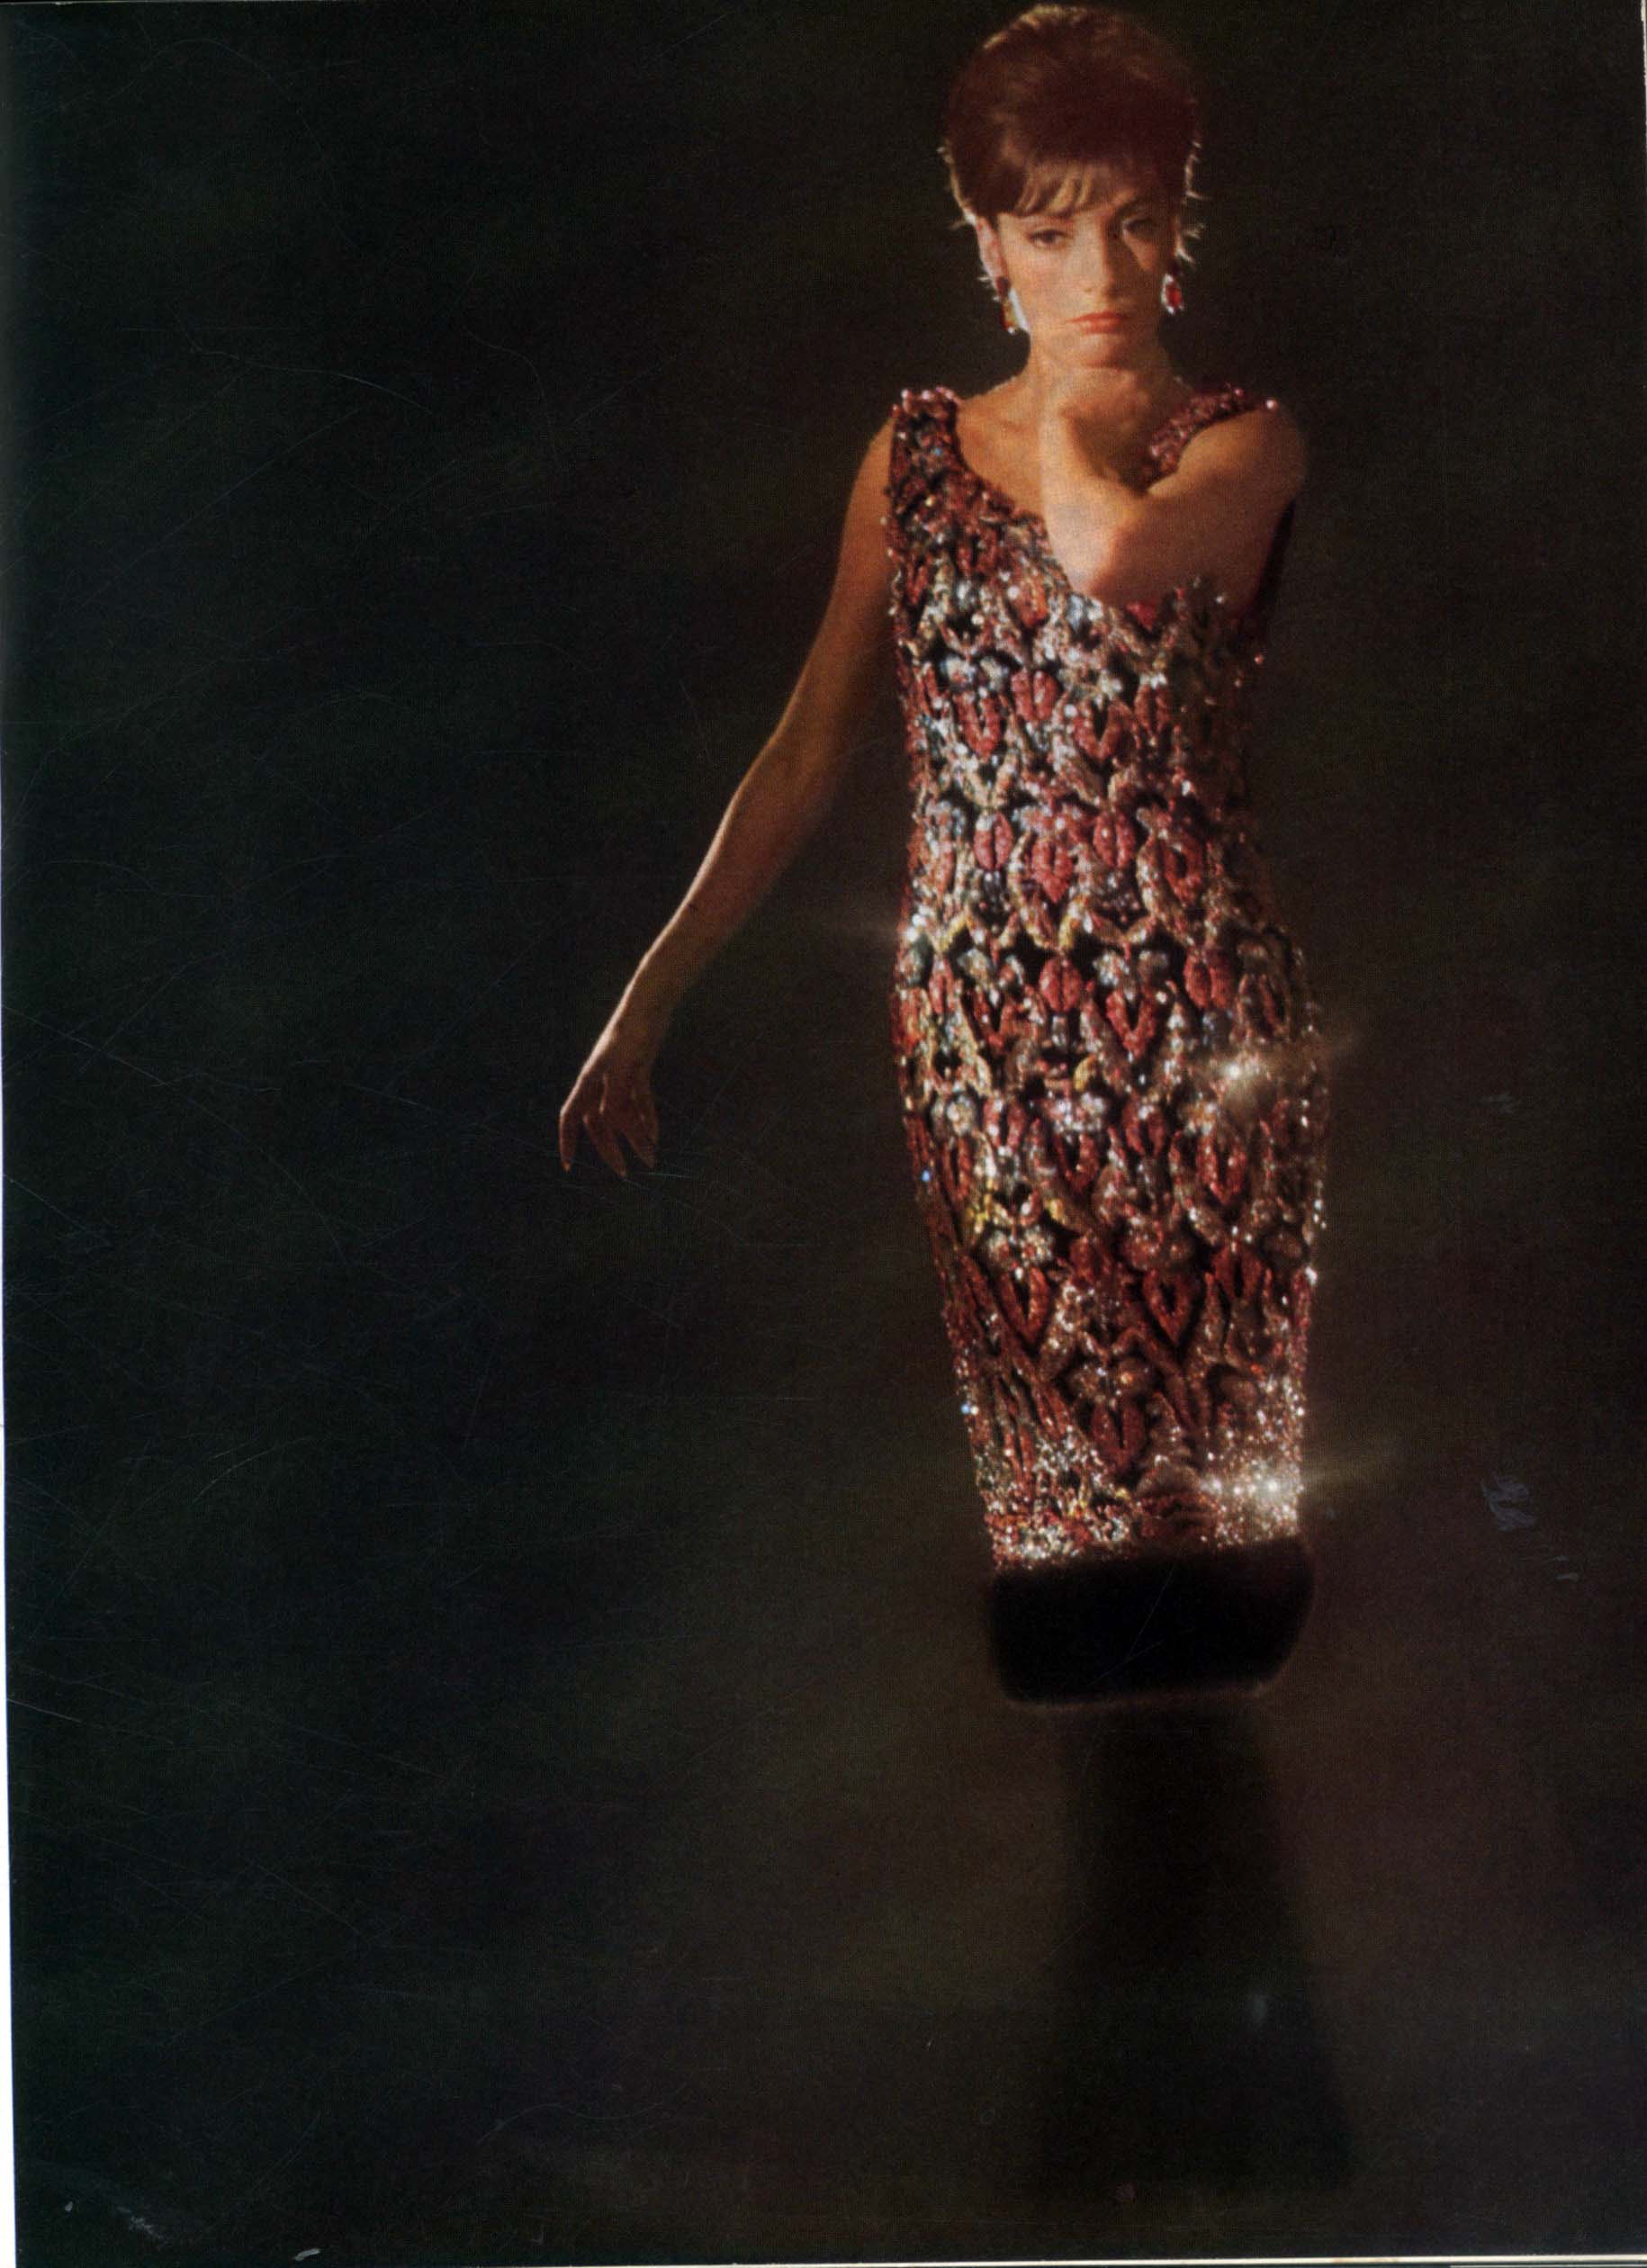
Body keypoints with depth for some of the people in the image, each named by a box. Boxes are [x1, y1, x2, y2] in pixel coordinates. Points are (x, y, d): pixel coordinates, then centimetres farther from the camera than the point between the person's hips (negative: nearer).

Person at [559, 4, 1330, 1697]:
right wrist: (648, 1001, 4)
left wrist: (1069, 396, -6)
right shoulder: (915, 454, 7)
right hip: (973, 1025, 2)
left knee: (1212, 1430, 6)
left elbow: (1106, 552, -27)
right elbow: (808, 752, 8)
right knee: (1034, 1434, 7)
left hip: (1198, 1020, -2)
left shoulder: (1243, 445, -2)